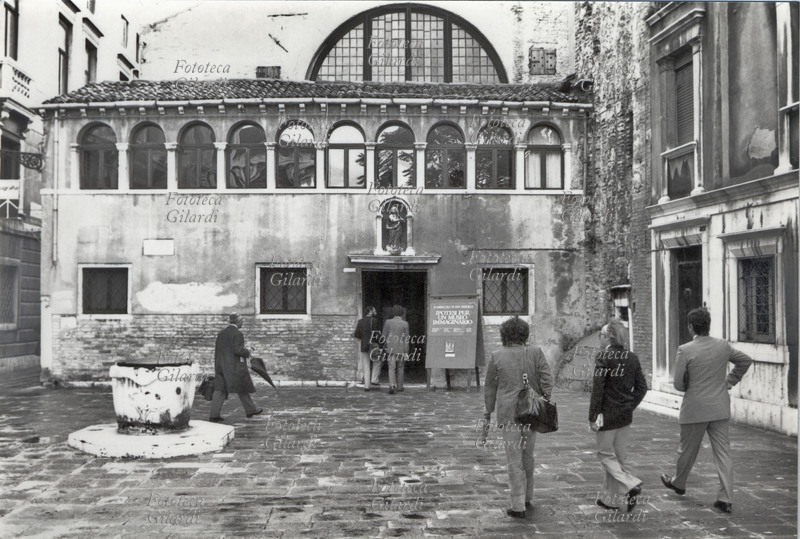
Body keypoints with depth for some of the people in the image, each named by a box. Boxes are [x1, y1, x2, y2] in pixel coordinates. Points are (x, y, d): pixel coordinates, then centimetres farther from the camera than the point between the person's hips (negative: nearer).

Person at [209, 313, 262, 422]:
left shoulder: (221, 333, 11)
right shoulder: (237, 334, -12)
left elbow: (217, 350, 13)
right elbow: (237, 350, -20)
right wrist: (247, 352, -3)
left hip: (222, 366, 6)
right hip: (235, 367, -6)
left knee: (220, 389, 1)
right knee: (243, 389, 6)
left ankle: (215, 414, -5)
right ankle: (250, 410, 17)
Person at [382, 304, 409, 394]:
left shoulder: (388, 322, -3)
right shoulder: (405, 324, -6)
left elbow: (384, 336, 1)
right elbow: (406, 339, -6)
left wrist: (384, 346, 15)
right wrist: (406, 352, -2)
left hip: (391, 349, 0)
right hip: (401, 349, 0)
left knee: (391, 368, 1)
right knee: (400, 368, 14)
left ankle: (392, 385, -19)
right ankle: (399, 386, 22)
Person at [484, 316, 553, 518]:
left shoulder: (496, 357, -2)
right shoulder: (536, 353, 0)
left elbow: (490, 388, 4)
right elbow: (547, 380, -6)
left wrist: (487, 413, 12)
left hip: (508, 413, -2)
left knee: (515, 459, 2)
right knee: (527, 454, 19)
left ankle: (518, 506, 2)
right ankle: (527, 497, 32)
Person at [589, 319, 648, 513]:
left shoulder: (603, 357, -14)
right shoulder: (632, 358, 4)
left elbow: (597, 389, -16)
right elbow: (642, 387, 7)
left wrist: (592, 417, -12)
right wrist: (631, 406, 13)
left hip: (607, 415, -6)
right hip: (626, 416, 6)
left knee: (605, 454, 8)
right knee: (618, 456, 14)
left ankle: (631, 484, -9)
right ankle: (607, 498, 21)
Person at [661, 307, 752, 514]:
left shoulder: (685, 350, -15)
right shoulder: (723, 346, 0)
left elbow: (678, 384, -13)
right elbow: (745, 360, 16)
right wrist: (729, 381, 19)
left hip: (695, 408, -3)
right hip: (720, 408, 4)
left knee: (688, 449, 15)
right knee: (722, 452, 5)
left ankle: (678, 483, 36)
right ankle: (726, 499, 2)